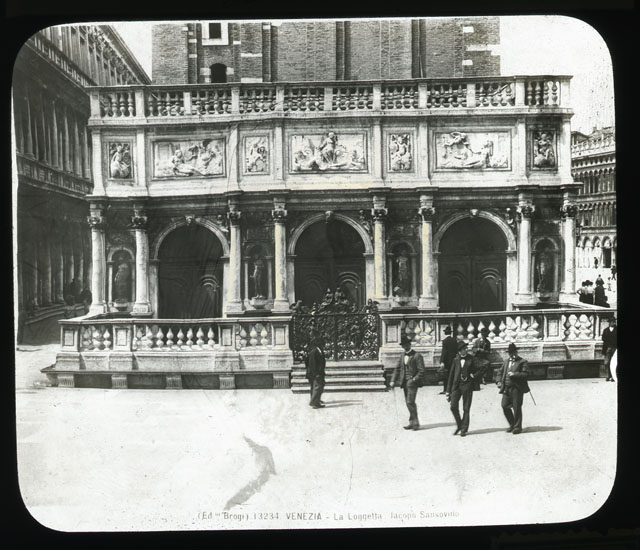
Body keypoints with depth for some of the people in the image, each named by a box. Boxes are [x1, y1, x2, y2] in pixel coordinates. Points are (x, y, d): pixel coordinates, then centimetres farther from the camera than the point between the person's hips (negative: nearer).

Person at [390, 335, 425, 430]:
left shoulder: (417, 356, -7)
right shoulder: (403, 356, 16)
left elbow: (421, 371, -10)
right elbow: (397, 369, 15)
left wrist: (414, 380, -17)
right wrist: (393, 381, 5)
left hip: (413, 383, -7)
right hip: (405, 383, 7)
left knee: (410, 402, -13)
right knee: (408, 403, 8)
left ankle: (415, 422, -4)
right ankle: (412, 422, 16)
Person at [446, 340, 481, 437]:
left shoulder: (471, 359, 1)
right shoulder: (456, 360, 7)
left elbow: (478, 371, 8)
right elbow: (451, 375, 10)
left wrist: (472, 376, -13)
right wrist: (448, 390, 10)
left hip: (467, 386, -2)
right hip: (456, 386, 2)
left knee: (466, 409, 2)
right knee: (453, 406, -8)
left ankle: (464, 429, 14)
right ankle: (459, 425, 14)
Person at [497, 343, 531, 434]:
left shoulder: (522, 362, -2)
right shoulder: (507, 361, 17)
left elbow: (526, 374, -11)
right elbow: (500, 371, 25)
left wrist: (514, 374, -21)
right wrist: (499, 381, 9)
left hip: (517, 388, -6)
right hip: (506, 388, 6)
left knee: (517, 408, -1)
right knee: (505, 406, 3)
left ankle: (517, 427, 12)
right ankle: (512, 424, 22)